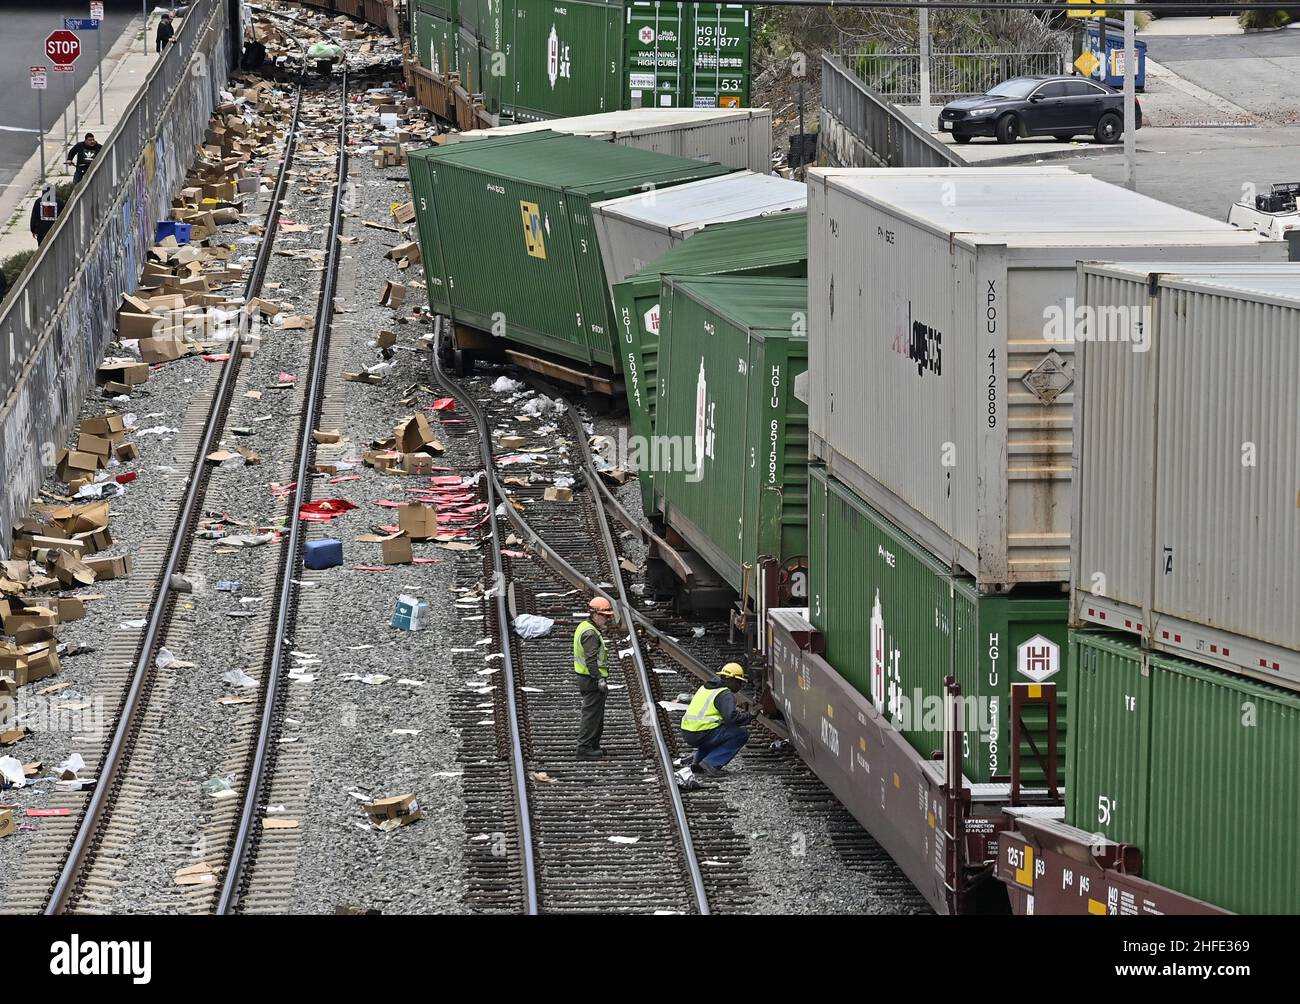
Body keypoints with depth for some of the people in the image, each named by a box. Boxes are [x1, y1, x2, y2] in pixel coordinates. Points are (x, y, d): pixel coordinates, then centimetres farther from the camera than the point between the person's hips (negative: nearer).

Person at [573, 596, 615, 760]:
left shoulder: (585, 627, 14)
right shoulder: (590, 633, -19)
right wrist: (600, 679, -27)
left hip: (586, 678, 11)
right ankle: (584, 748, -5)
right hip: (592, 679, -11)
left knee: (597, 715, 19)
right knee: (592, 714, -7)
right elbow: (591, 659, -26)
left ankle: (593, 746, 28)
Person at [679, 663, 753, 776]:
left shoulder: (706, 688, 19)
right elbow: (731, 717, -23)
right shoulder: (725, 694, -10)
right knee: (742, 733, -4)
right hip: (702, 735, -9)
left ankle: (696, 758, 16)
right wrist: (749, 716, -6)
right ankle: (711, 763, -12)